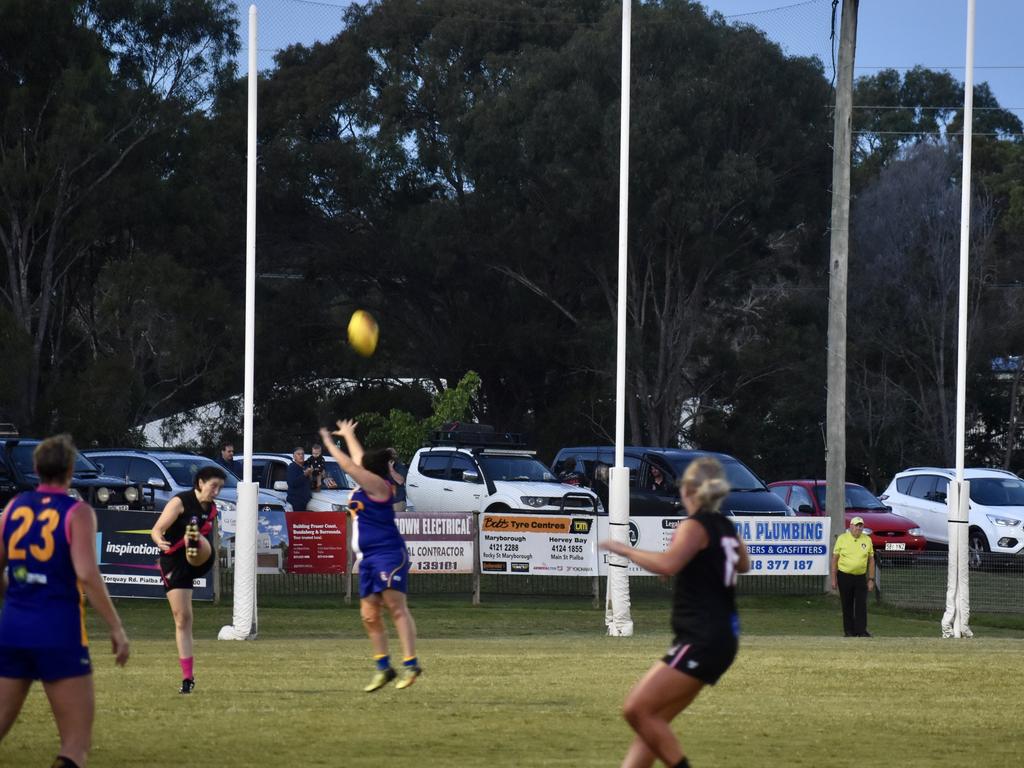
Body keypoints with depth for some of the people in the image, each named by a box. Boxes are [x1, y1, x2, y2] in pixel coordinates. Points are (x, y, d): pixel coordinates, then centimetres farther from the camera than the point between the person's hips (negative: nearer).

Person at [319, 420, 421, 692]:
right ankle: (383, 667, 9)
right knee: (369, 614, 4)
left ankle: (410, 664, -22)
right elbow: (358, 459, 33)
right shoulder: (368, 483, 15)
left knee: (395, 606, -16)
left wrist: (329, 443, 0)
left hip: (388, 554, -10)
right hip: (368, 558, 10)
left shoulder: (377, 485, -8)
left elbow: (349, 465, -13)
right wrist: (348, 436, 46)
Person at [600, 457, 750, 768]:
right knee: (651, 719, 7)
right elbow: (743, 565, 37)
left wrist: (625, 549, -18)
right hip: (719, 636, 9)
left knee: (638, 709, -13)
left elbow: (667, 564, -30)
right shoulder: (726, 527, 15)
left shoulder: (695, 526, -11)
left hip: (702, 640, -9)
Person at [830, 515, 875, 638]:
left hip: (860, 577, 1)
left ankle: (861, 630, -4)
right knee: (847, 606, 3)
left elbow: (871, 560, 9)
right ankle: (849, 631, 10)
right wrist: (834, 578, -2)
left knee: (861, 605, -5)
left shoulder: (867, 540, 6)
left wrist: (871, 579, 4)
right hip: (845, 576, -1)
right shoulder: (842, 539, 1)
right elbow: (835, 559, 2)